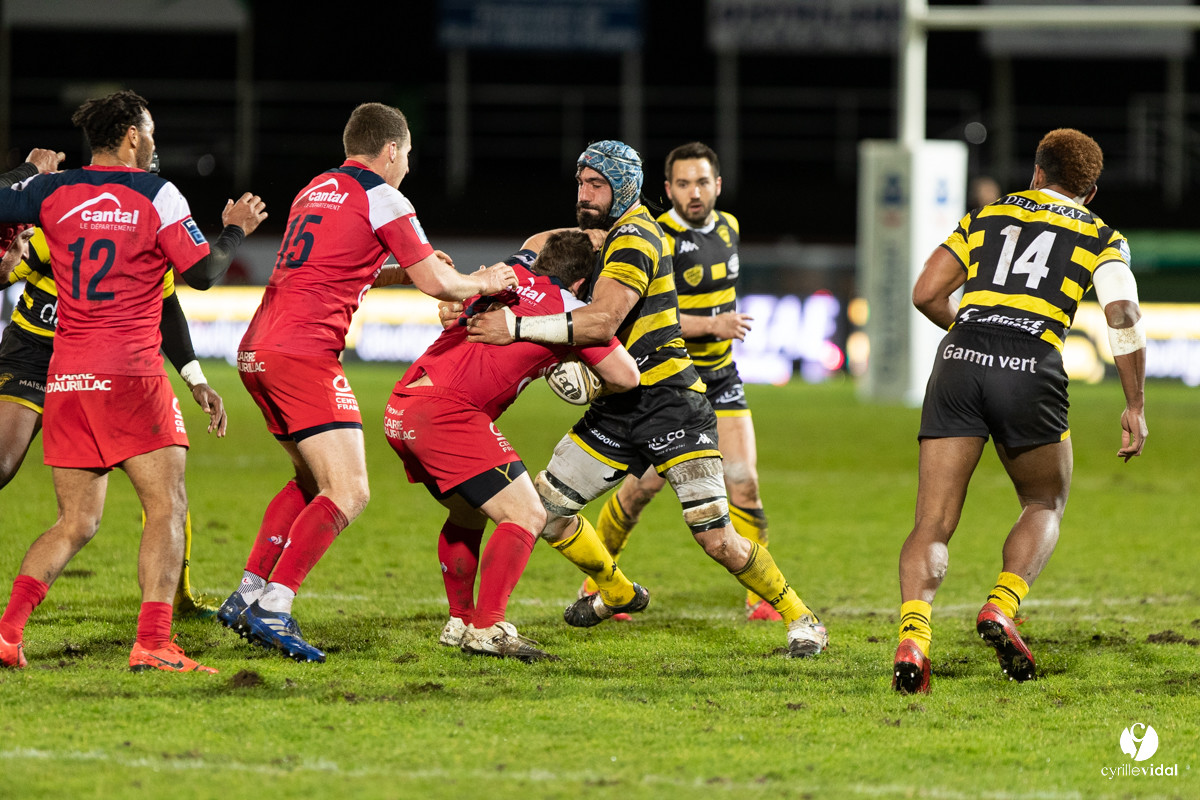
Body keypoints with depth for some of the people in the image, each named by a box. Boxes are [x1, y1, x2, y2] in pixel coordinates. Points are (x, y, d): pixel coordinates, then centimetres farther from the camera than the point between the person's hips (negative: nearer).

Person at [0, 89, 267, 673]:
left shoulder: (53, 191, 7)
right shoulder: (156, 195, -3)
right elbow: (202, 272, 0)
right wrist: (235, 231, 17)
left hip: (65, 376, 5)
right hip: (130, 373, -5)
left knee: (76, 521, 12)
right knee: (166, 505, -2)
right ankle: (152, 643, -15)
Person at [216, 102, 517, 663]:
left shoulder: (316, 189, 22)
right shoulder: (381, 199, -3)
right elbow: (436, 284, -1)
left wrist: (407, 268, 32)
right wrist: (482, 283, 18)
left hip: (257, 353, 9)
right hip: (303, 354, -9)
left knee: (311, 480, 23)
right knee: (348, 492, -11)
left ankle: (247, 595, 16)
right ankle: (273, 610, -21)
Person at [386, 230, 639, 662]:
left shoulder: (511, 272, 19)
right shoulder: (568, 310, 1)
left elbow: (531, 247, 45)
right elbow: (626, 376, 5)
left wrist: (584, 235, 49)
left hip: (402, 408, 8)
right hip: (448, 412, -8)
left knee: (468, 512, 28)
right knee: (526, 515, -6)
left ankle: (460, 621, 33)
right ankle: (487, 629, -18)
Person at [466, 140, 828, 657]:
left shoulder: (635, 239, -18)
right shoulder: (606, 235, 12)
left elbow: (603, 322, -30)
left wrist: (518, 328, -32)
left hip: (668, 401, -9)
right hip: (616, 411, 9)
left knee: (715, 537, -14)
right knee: (545, 508, 7)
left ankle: (800, 619, 3)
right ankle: (618, 594, 30)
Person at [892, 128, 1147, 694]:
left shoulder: (988, 216, 22)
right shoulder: (1100, 237, 15)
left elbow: (926, 293, 16)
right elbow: (1124, 317, 0)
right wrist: (1135, 407, 5)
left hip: (960, 363, 2)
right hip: (1032, 371, -2)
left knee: (933, 525, 2)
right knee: (1045, 505, 22)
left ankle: (912, 633, -24)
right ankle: (1001, 607, -2)